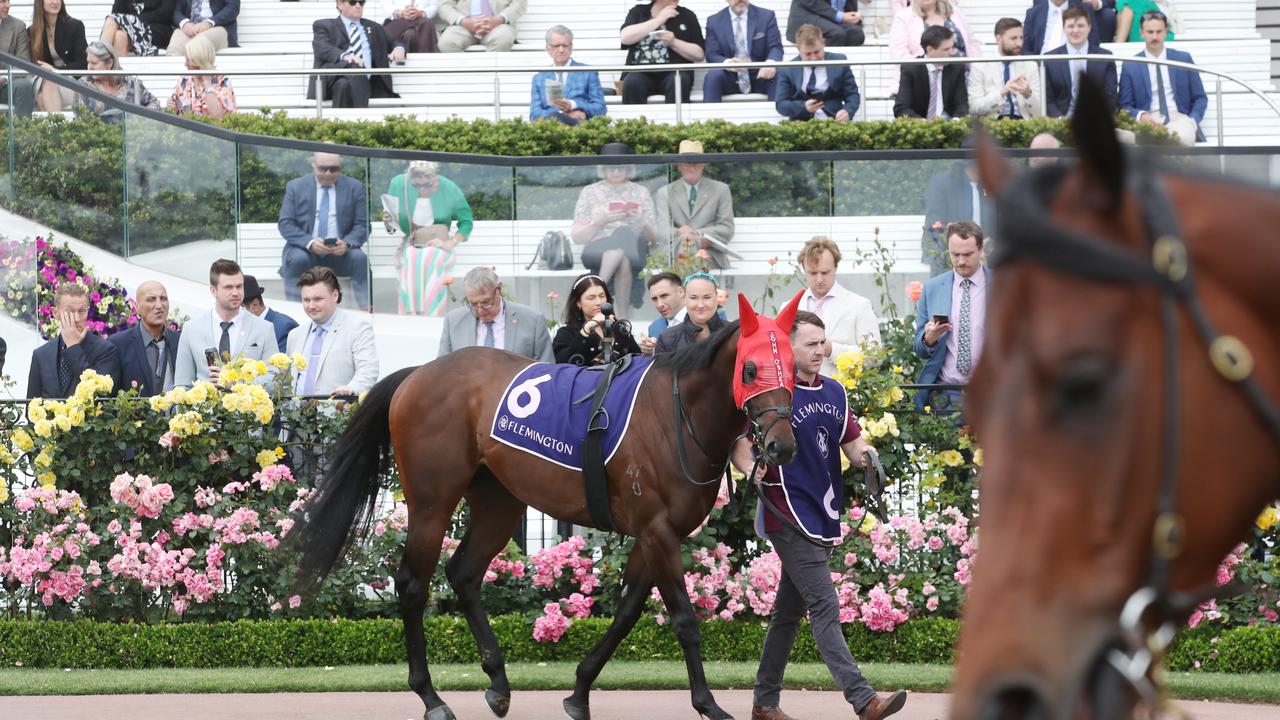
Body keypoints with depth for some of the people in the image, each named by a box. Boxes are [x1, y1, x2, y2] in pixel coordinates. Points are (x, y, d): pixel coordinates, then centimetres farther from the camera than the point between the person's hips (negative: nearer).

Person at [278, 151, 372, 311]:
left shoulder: (354, 187, 6)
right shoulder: (295, 187, 5)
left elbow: (362, 226, 2)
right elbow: (285, 224, -2)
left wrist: (347, 243, -21)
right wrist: (309, 242, -22)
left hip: (340, 251, 1)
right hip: (306, 250, 0)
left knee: (360, 257, -29)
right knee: (297, 259, -33)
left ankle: (367, 310, -28)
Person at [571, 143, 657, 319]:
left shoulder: (640, 192, 18)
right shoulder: (590, 192, 14)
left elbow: (652, 237, 16)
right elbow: (577, 237, 8)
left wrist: (643, 222, -6)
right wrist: (601, 222, -8)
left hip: (634, 251, 1)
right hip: (597, 252, -1)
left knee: (625, 234, -38)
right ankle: (622, 315, -39)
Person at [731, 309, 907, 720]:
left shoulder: (834, 393, 12)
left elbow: (852, 442, 15)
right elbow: (740, 445, -10)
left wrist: (864, 454, -7)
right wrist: (751, 469, -29)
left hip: (822, 515, 8)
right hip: (789, 516, -8)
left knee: (789, 610, 14)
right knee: (824, 607, -14)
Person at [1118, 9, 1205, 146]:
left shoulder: (1183, 59, 13)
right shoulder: (1130, 66, 11)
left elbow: (1200, 98, 16)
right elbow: (1125, 106, 9)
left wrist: (1193, 120, -5)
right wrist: (1141, 116, -14)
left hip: (1179, 119, 2)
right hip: (1149, 121, -2)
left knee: (1184, 136, -37)